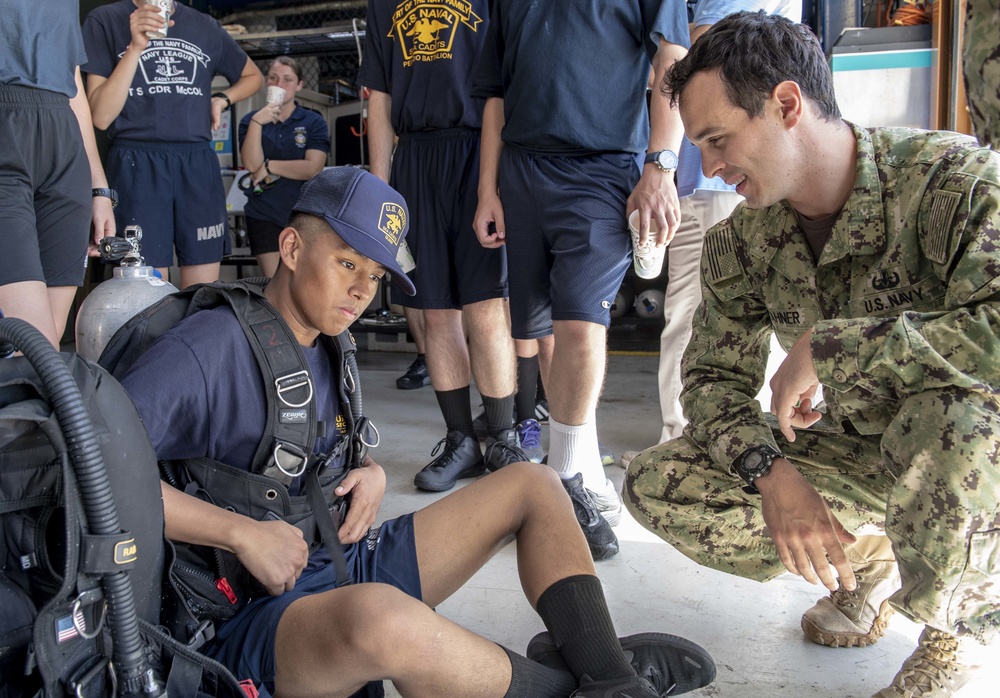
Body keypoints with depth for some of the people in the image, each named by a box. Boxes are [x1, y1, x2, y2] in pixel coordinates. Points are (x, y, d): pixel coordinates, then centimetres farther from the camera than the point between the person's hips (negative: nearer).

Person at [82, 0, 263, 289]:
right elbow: (100, 117, -5)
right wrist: (136, 47, -13)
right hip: (136, 165, -3)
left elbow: (253, 76, 31)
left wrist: (222, 99, 11)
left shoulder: (205, 26, 14)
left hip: (199, 165, 3)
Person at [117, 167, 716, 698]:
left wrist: (370, 476, -1)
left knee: (532, 484, 7)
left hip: (342, 569, 9)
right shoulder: (209, 349, -16)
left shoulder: (324, 351, 11)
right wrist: (241, 532, -26)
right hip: (250, 620, -9)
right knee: (381, 617, -44)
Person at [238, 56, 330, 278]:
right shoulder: (250, 120, 8)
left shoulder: (314, 122, 2)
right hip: (265, 216, 1)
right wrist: (257, 122, -15)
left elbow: (313, 168, -11)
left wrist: (268, 166, -8)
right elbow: (251, 164, -8)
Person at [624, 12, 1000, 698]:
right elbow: (713, 378, -3)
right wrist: (768, 471, -22)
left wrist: (822, 345, -36)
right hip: (858, 449, 5)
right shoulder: (740, 241, -8)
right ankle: (866, 559, 11)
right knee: (657, 486, -12)